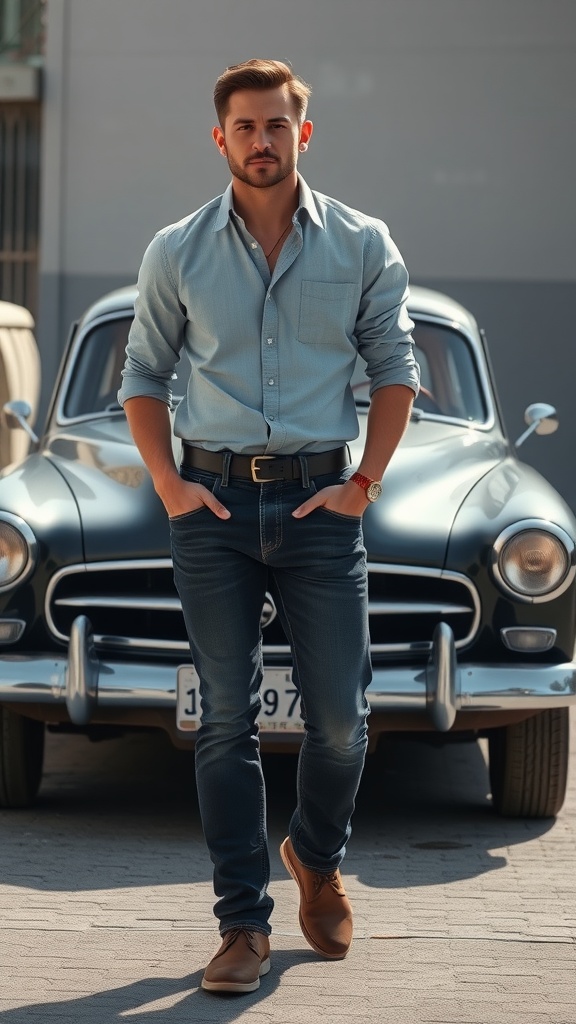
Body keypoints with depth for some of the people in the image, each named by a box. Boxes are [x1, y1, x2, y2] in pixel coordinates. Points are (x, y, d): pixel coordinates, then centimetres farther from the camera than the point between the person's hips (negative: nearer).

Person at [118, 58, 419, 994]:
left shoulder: (362, 246, 2)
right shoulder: (177, 253, 3)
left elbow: (395, 367, 7)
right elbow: (143, 373, 11)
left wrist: (365, 483, -1)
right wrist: (167, 483, 1)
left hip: (319, 499, 0)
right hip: (214, 502, 0)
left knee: (341, 717, 2)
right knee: (227, 718, 0)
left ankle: (318, 860, 31)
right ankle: (244, 924, 4)